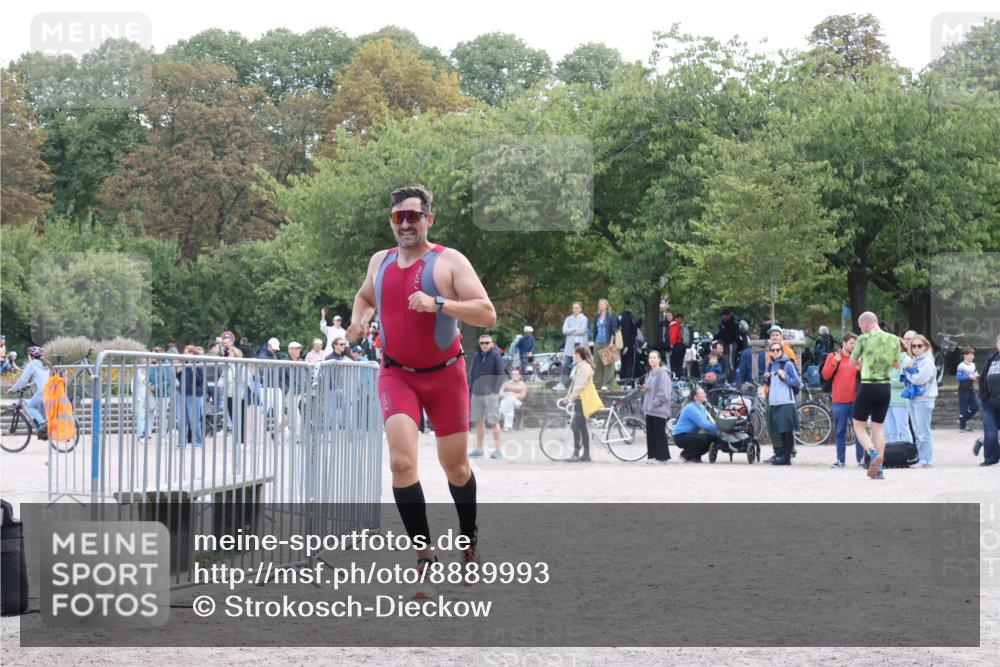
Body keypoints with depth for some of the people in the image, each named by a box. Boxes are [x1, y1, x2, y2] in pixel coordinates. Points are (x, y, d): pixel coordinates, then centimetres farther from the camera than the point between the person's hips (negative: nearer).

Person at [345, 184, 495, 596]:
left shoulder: (449, 262, -9)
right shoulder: (380, 261, 5)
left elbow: (487, 315, -17)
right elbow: (365, 295, 28)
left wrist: (438, 304, -30)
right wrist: (359, 319, 6)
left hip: (445, 375, -2)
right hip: (396, 374, 2)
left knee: (455, 466, 10)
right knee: (401, 462, -18)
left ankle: (469, 538, 38)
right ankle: (424, 557, -15)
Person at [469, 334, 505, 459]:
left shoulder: (496, 356, -4)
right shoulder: (477, 356, 12)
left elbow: (501, 374, -8)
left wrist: (496, 390, -15)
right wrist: (472, 388, 9)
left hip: (491, 393, -6)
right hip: (477, 393, 6)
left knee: (494, 422, -6)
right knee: (479, 422, 10)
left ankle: (497, 449, -3)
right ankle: (479, 449, 17)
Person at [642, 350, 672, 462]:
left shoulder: (662, 373, -10)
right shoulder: (650, 373, 15)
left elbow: (664, 392, -16)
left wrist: (655, 402, -16)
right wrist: (644, 389, 6)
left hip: (659, 409, -8)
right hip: (649, 409, 8)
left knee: (659, 433, -5)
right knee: (650, 433, 8)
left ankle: (662, 456, 0)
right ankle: (652, 455, 13)